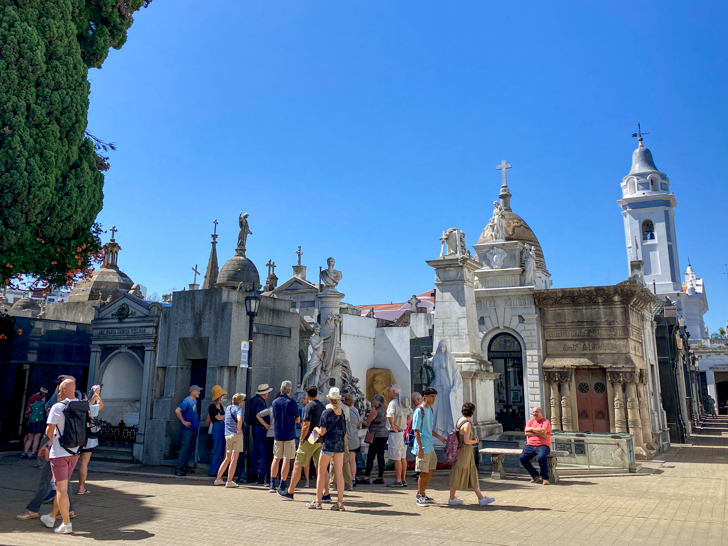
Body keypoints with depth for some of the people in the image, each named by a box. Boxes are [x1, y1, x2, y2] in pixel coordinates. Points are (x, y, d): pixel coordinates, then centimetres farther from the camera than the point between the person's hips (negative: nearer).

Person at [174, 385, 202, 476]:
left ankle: (184, 466, 22)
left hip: (194, 429, 9)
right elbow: (177, 411, -24)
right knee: (184, 448, -9)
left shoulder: (195, 401, 12)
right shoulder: (187, 401, -14)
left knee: (191, 449, 13)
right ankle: (178, 469, -6)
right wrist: (183, 422, -19)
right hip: (188, 429, -9)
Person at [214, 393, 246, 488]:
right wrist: (239, 430, -15)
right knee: (234, 459, -3)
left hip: (228, 436, 7)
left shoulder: (228, 408, 14)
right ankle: (229, 481, -3)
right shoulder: (238, 408, -9)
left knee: (227, 459, 18)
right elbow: (239, 420, -28)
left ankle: (218, 479, 21)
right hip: (236, 436, -7)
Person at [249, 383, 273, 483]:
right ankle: (262, 477, -3)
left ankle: (252, 475, 19)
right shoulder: (260, 401, -16)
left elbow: (254, 414, 20)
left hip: (255, 428, 10)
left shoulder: (253, 400, 12)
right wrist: (267, 426, -25)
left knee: (256, 452, 15)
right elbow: (258, 415, -28)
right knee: (264, 453, -4)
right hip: (261, 429, -10)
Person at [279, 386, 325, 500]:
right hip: (320, 441, 7)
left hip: (309, 440, -7)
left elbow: (306, 425, -17)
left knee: (297, 465, 3)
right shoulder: (322, 406, 12)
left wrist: (302, 440, -9)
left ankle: (290, 492, 9)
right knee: (320, 467, 8)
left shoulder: (309, 406, -11)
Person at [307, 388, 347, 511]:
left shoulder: (326, 413, -12)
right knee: (339, 473, 5)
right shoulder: (342, 412, 4)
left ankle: (318, 501, 13)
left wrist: (316, 428, 7)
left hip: (328, 445, -5)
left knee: (321, 473, 7)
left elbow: (322, 432, -11)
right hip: (340, 445, 5)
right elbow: (345, 431, 10)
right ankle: (340, 502, 5)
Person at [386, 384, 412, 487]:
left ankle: (398, 481, 1)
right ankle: (403, 479, 18)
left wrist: (392, 426, -19)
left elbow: (390, 415, -31)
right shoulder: (404, 403, 11)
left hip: (395, 433, -9)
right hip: (404, 432, 9)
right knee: (403, 457, 12)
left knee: (397, 458, -3)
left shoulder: (393, 402, -15)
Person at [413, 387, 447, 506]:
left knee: (430, 470, 14)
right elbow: (416, 430, -18)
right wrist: (420, 447, -22)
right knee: (423, 472, 0)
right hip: (423, 447, -9)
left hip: (430, 446, 9)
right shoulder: (419, 410, -14)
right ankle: (420, 496, 13)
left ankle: (422, 494, 27)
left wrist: (438, 437, 19)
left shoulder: (430, 409, 13)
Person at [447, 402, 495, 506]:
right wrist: (475, 441, -4)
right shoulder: (467, 423, -20)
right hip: (464, 452, -9)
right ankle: (452, 499, 14)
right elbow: (466, 441, -22)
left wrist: (472, 439, 10)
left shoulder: (460, 420, 7)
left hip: (467, 453, 9)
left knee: (472, 474, 13)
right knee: (458, 475, 2)